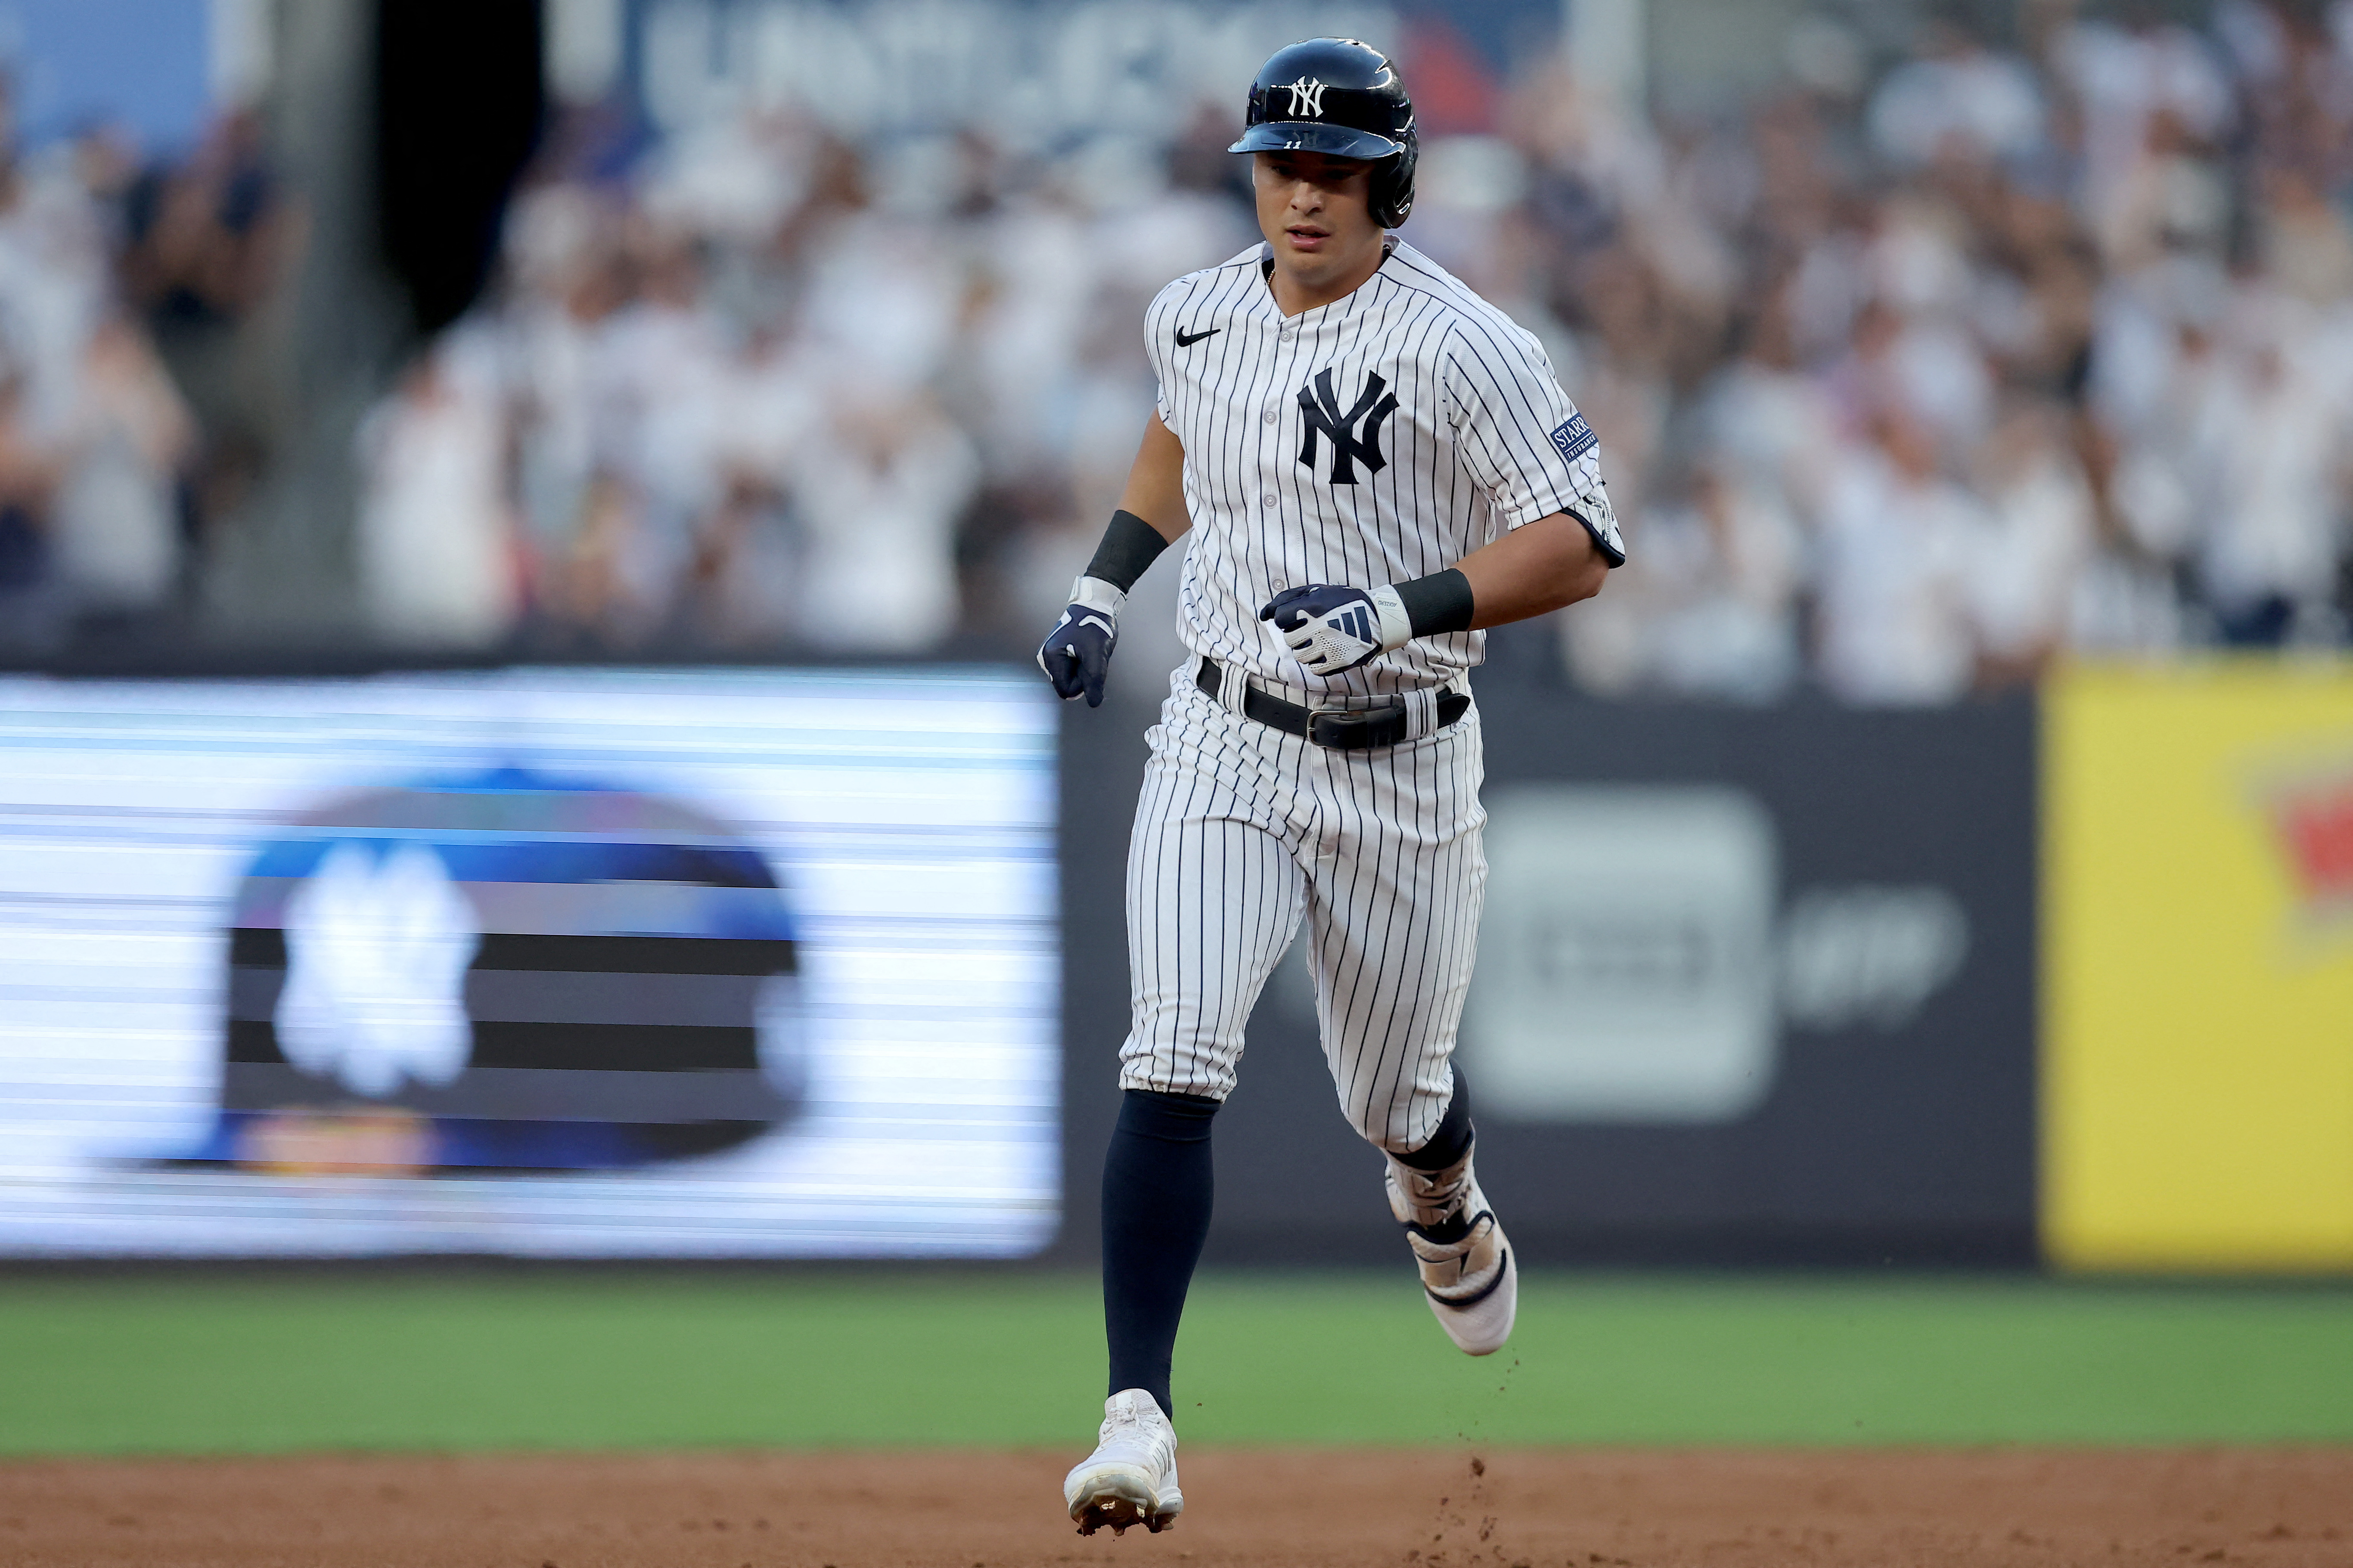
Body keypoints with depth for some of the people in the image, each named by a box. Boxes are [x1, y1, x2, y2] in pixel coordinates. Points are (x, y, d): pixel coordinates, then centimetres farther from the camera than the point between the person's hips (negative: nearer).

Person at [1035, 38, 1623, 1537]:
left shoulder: (1460, 346, -16)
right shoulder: (1200, 316, 2)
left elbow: (1578, 547, -20)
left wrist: (1404, 611, -31)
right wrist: (1106, 581, 18)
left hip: (1402, 774, -2)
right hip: (1224, 749, 2)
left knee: (1397, 1100, 15)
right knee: (1174, 1068, -18)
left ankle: (1445, 1210, 54)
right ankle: (1139, 1418, -22)